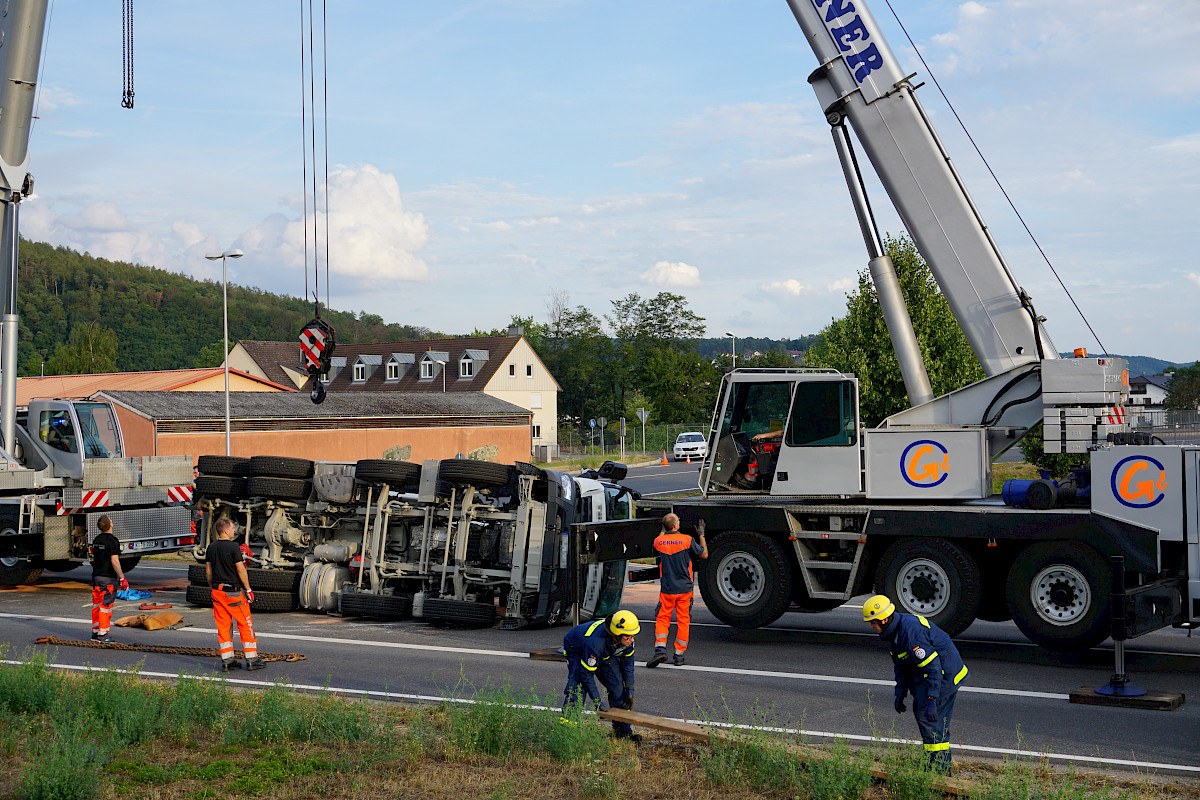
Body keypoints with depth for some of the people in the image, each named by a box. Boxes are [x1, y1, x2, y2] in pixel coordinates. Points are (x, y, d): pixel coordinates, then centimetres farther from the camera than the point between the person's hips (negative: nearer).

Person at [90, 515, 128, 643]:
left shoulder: (96, 540, 10)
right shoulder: (112, 541, -15)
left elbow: (95, 559, 16)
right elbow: (114, 561, -20)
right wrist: (122, 578, -16)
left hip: (96, 576, 8)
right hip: (108, 577, -8)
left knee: (96, 605, 11)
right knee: (106, 606, -4)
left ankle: (95, 632, 16)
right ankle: (102, 634, -4)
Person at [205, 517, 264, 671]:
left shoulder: (211, 548, 6)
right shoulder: (233, 547, -14)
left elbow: (208, 571, 11)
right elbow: (240, 570, -13)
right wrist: (248, 590, -5)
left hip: (217, 591, 6)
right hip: (234, 592, -6)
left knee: (223, 626, 8)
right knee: (245, 625, 2)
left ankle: (227, 660, 9)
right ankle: (252, 659, 5)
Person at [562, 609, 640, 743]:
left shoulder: (626, 639, -27)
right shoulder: (596, 643, -45)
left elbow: (628, 661, -5)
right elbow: (586, 674, -33)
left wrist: (630, 689, -5)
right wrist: (597, 702, -30)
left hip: (605, 654, 5)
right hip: (576, 651, -5)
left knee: (617, 686, -6)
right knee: (578, 687, -25)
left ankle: (622, 730, 3)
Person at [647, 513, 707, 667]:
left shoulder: (659, 541, -3)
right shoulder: (687, 540, -10)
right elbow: (704, 554, 3)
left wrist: (664, 531, 32)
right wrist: (701, 535, 13)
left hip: (667, 589, 1)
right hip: (685, 589, -1)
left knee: (662, 619, 10)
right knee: (683, 620, 9)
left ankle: (660, 648, -10)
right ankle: (679, 655, 11)